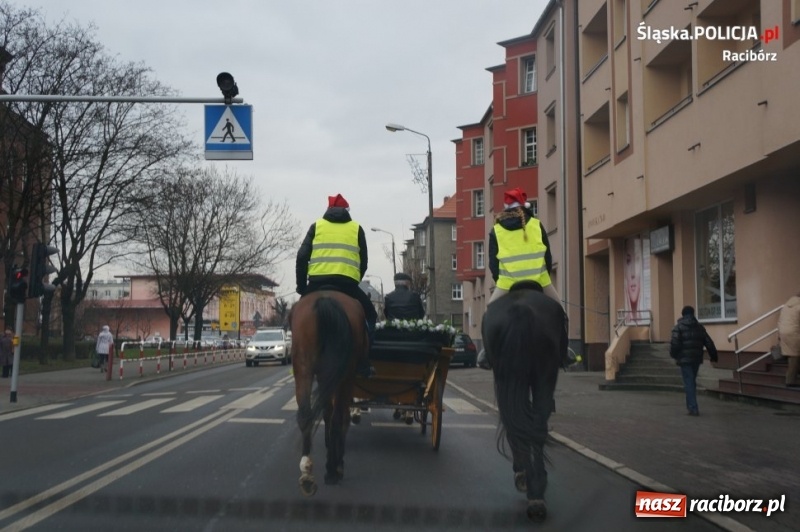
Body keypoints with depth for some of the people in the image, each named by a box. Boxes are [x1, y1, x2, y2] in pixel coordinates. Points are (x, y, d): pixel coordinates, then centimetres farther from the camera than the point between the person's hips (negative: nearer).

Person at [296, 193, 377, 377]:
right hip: (348, 283, -1)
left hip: (317, 282, 1)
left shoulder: (317, 226, 16)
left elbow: (302, 257, 9)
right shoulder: (356, 229, 16)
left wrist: (301, 286, 15)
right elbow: (364, 262, 14)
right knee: (369, 316, 17)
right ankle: (362, 362, 4)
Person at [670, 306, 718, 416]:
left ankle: (693, 408, -11)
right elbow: (709, 343, 9)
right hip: (696, 359, 5)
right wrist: (713, 356, 17)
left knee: (688, 383, -4)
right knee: (692, 382, 18)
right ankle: (691, 405, 25)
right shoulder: (699, 327, 10)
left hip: (684, 359, -5)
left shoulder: (678, 327, -6)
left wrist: (673, 355, 2)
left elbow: (674, 343, -15)